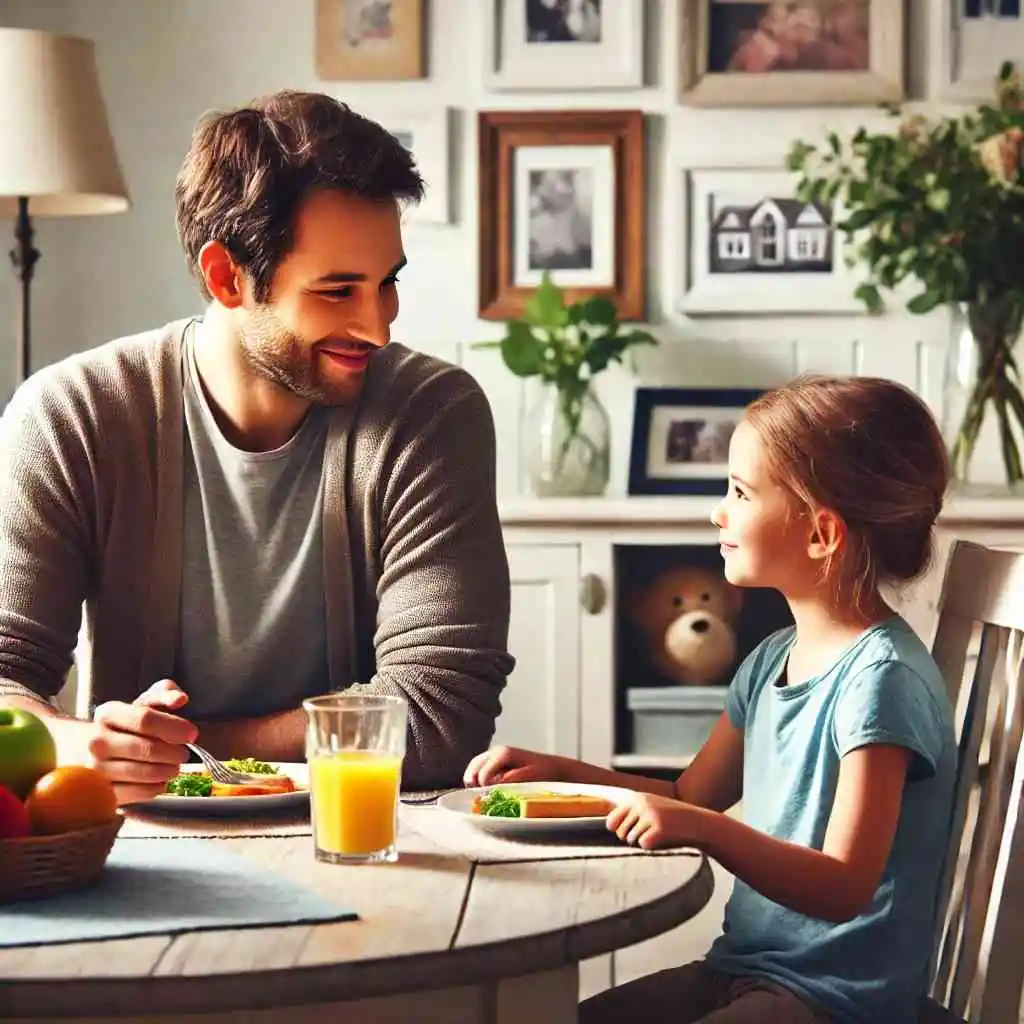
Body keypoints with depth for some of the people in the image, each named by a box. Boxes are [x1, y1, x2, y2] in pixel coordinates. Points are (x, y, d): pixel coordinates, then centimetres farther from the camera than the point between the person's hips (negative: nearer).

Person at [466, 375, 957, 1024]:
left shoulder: (881, 677, -17)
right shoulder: (774, 660, 9)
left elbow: (845, 889, -22)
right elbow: (689, 797, 22)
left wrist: (705, 828, -34)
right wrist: (558, 771, 9)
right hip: (743, 969, 8)